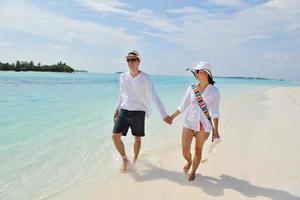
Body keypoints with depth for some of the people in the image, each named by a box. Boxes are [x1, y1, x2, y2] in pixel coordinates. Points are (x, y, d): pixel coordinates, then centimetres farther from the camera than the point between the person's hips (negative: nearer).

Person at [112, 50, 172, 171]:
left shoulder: (145, 78, -10)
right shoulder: (123, 76, 4)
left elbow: (154, 97, -16)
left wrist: (164, 114, -24)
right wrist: (117, 109, 20)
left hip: (138, 112, -3)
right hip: (124, 111, 3)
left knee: (137, 138, 9)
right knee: (115, 135, -5)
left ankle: (135, 160, 34)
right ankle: (125, 159, 16)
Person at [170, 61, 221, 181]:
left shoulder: (214, 91, -6)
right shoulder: (191, 89, 0)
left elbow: (215, 112, -5)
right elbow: (182, 106, 6)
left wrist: (216, 129, -5)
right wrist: (172, 117, 8)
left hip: (204, 126, -2)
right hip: (189, 123, 2)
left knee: (198, 150, 11)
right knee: (185, 151, 1)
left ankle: (193, 172, 36)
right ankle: (189, 162, 37)